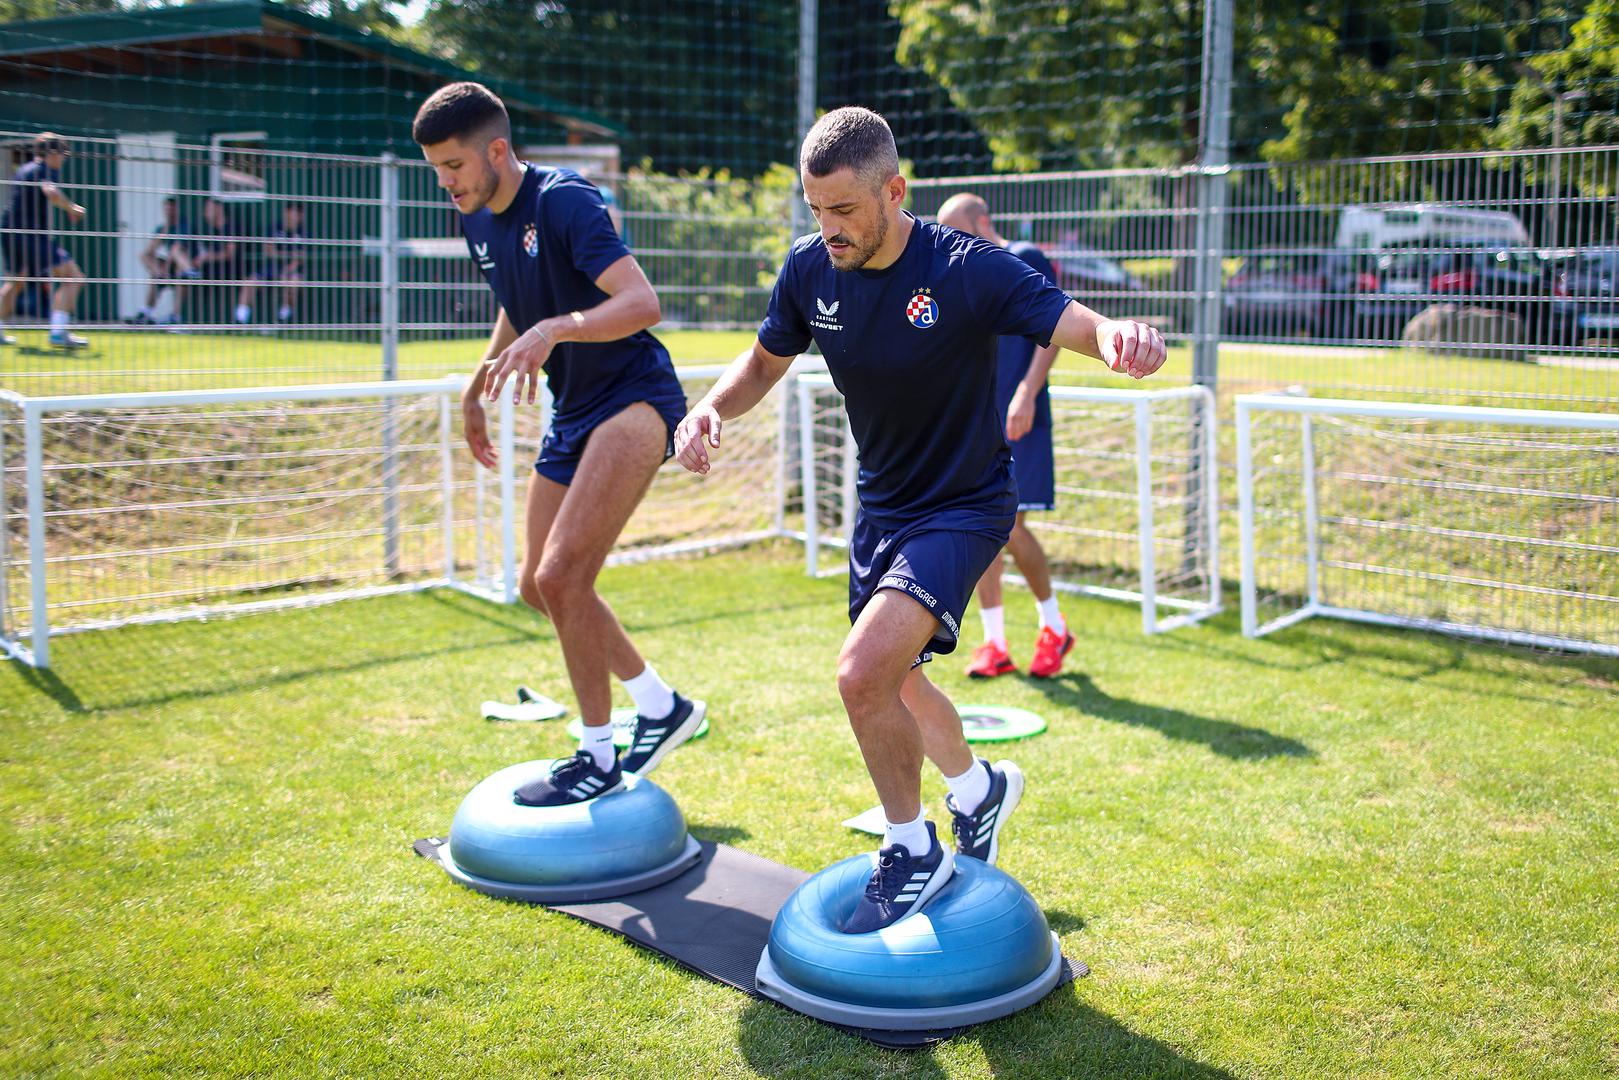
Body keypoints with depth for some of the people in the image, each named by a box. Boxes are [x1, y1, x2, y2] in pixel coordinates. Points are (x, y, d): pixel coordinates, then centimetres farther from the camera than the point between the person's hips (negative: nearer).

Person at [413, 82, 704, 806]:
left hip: (635, 398, -10)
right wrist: (476, 389, 31)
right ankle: (662, 707, 28)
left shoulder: (565, 201, -18)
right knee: (541, 588, 12)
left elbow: (643, 302, -30)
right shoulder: (478, 223, 7)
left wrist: (555, 329, -43)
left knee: (561, 575, -20)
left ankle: (597, 758, -4)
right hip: (570, 412, 10)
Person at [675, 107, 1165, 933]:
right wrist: (711, 407, -14)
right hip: (880, 502, 7)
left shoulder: (967, 270, -24)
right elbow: (765, 362, 7)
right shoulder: (811, 269, -8)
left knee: (864, 671, -23)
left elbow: (1075, 323, -31)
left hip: (962, 506, -7)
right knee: (891, 680, 22)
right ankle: (979, 786, 52)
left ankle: (913, 853, 2)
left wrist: (1120, 338, -55)